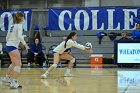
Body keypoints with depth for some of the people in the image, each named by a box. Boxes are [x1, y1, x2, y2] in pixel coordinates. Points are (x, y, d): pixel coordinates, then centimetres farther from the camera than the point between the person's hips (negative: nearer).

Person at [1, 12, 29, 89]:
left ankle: (7, 77, 42)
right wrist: (25, 44, -19)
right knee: (18, 64, -13)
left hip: (8, 45, 9)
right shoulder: (19, 25, -8)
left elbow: (7, 37, 16)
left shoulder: (12, 26, 14)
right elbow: (20, 36, -23)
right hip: (13, 46, -9)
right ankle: (13, 83, -23)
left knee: (14, 63, 28)